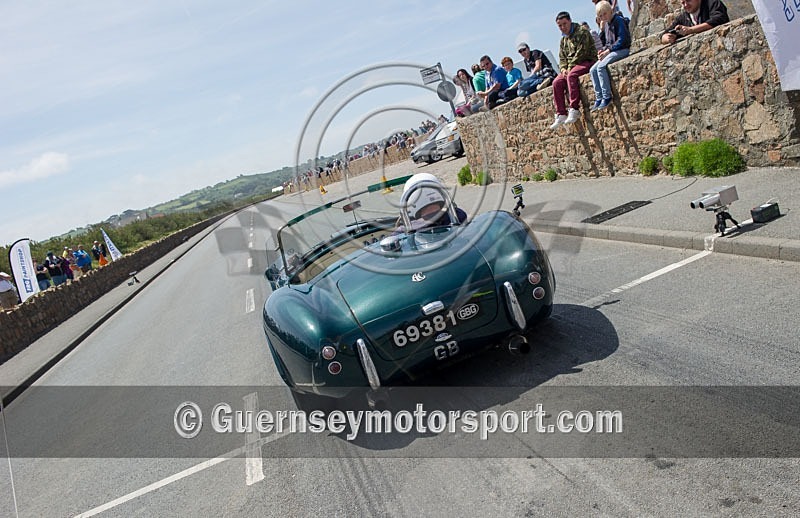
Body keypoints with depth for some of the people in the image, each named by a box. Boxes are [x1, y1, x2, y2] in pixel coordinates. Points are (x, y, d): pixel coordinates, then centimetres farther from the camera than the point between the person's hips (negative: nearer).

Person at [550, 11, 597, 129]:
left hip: (587, 62, -7)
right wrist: (563, 69, -4)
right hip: (571, 67, 8)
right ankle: (561, 115, -15)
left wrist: (570, 67, -17)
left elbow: (582, 52, -14)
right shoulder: (563, 39, 20)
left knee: (571, 75, -35)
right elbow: (562, 58, 18)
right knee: (557, 82, -14)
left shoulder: (582, 32, -4)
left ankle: (574, 109, -37)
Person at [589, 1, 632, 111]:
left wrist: (608, 50, -19)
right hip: (611, 51, 9)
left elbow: (622, 39, -17)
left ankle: (606, 97, -25)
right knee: (592, 70, -4)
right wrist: (603, 50, 2)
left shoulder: (618, 20, -9)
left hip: (622, 50, -9)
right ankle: (599, 99, -7)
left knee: (601, 66, -28)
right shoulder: (606, 24, 16)